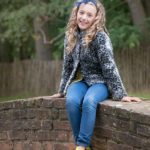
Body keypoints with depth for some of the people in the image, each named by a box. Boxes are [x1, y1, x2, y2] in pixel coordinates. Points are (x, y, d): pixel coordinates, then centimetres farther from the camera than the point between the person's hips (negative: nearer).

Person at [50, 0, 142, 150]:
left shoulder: (100, 36, -16)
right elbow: (67, 65, 11)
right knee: (71, 101, -28)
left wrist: (120, 94, -21)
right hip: (81, 81, 4)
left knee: (88, 101, -36)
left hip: (100, 82, -4)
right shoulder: (70, 35, 1)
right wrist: (62, 90, 14)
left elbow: (109, 66, -18)